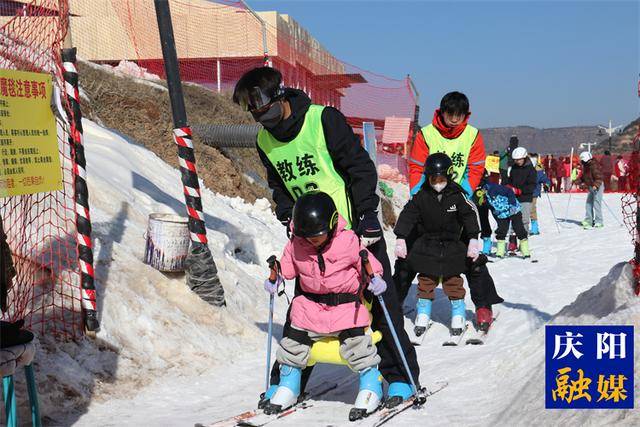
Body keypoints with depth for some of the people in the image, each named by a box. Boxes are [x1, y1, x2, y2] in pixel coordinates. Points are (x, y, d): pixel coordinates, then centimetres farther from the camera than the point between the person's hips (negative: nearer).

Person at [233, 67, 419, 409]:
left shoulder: (323, 119, -16)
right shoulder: (265, 142, 3)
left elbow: (360, 167, -14)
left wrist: (367, 216, -19)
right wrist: (290, 221, 3)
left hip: (356, 229, -5)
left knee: (380, 302, -1)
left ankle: (400, 378, 11)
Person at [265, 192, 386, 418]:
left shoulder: (348, 241, -15)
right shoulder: (295, 245, -6)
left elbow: (366, 262, -4)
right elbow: (287, 265, 12)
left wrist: (376, 278, -21)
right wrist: (275, 278, -4)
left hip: (346, 304, -3)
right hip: (311, 306, 3)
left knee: (356, 344, -14)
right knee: (294, 343, 4)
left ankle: (371, 387, 5)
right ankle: (288, 387, 24)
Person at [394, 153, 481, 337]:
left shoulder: (457, 195, -9)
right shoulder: (421, 196, -7)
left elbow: (470, 216, -6)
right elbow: (407, 215, -6)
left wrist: (473, 239, -12)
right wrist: (400, 239, -12)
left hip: (452, 245, -1)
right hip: (426, 245, 1)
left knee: (453, 281, 4)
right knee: (426, 280, 7)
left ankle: (458, 315, 16)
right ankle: (423, 315, 18)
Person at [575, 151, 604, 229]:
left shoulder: (594, 166, -19)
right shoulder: (586, 166, 10)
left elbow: (599, 177, -25)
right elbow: (583, 176, 22)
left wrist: (596, 185, -37)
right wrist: (577, 182, 11)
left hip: (597, 187, -10)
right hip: (591, 187, 10)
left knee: (596, 204, -11)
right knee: (588, 204, 11)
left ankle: (599, 222, -7)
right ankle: (588, 220, 17)